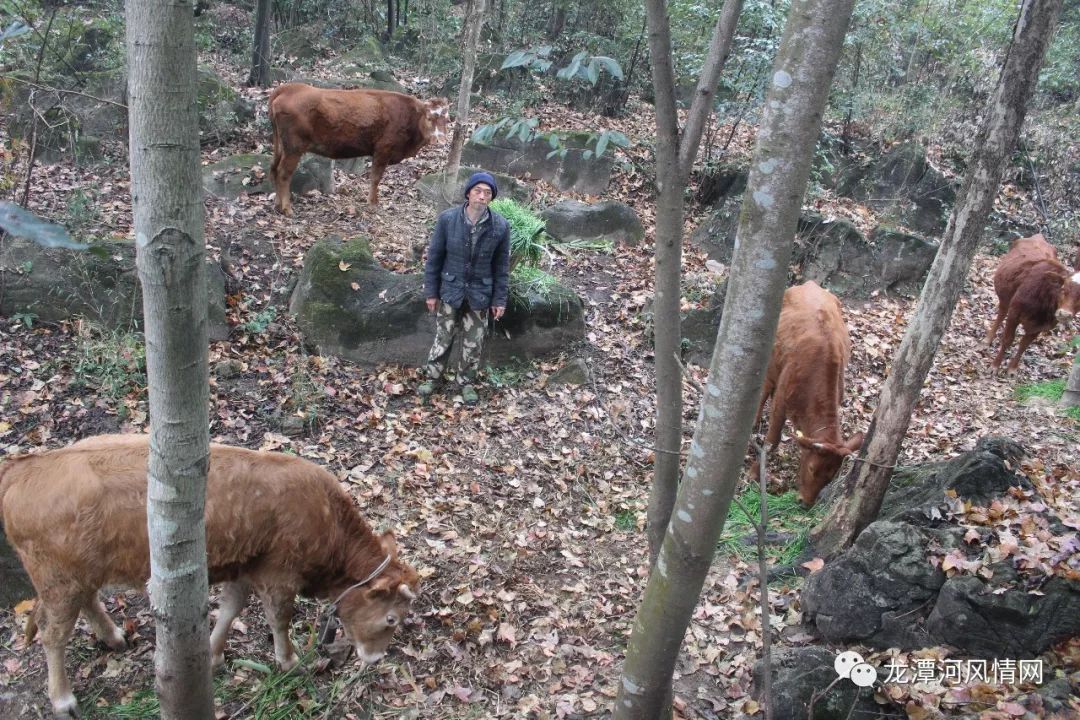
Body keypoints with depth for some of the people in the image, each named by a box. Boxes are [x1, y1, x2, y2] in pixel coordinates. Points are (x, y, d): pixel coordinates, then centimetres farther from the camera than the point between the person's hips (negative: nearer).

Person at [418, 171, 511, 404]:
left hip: (480, 295, 1)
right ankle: (433, 378, 34)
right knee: (443, 338, 14)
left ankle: (467, 382, 34)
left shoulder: (500, 226, -14)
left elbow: (501, 266, -3)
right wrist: (431, 291, -3)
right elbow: (434, 256, -5)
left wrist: (499, 299, -1)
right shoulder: (447, 219, -15)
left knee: (473, 344, 13)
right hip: (450, 291, 0)